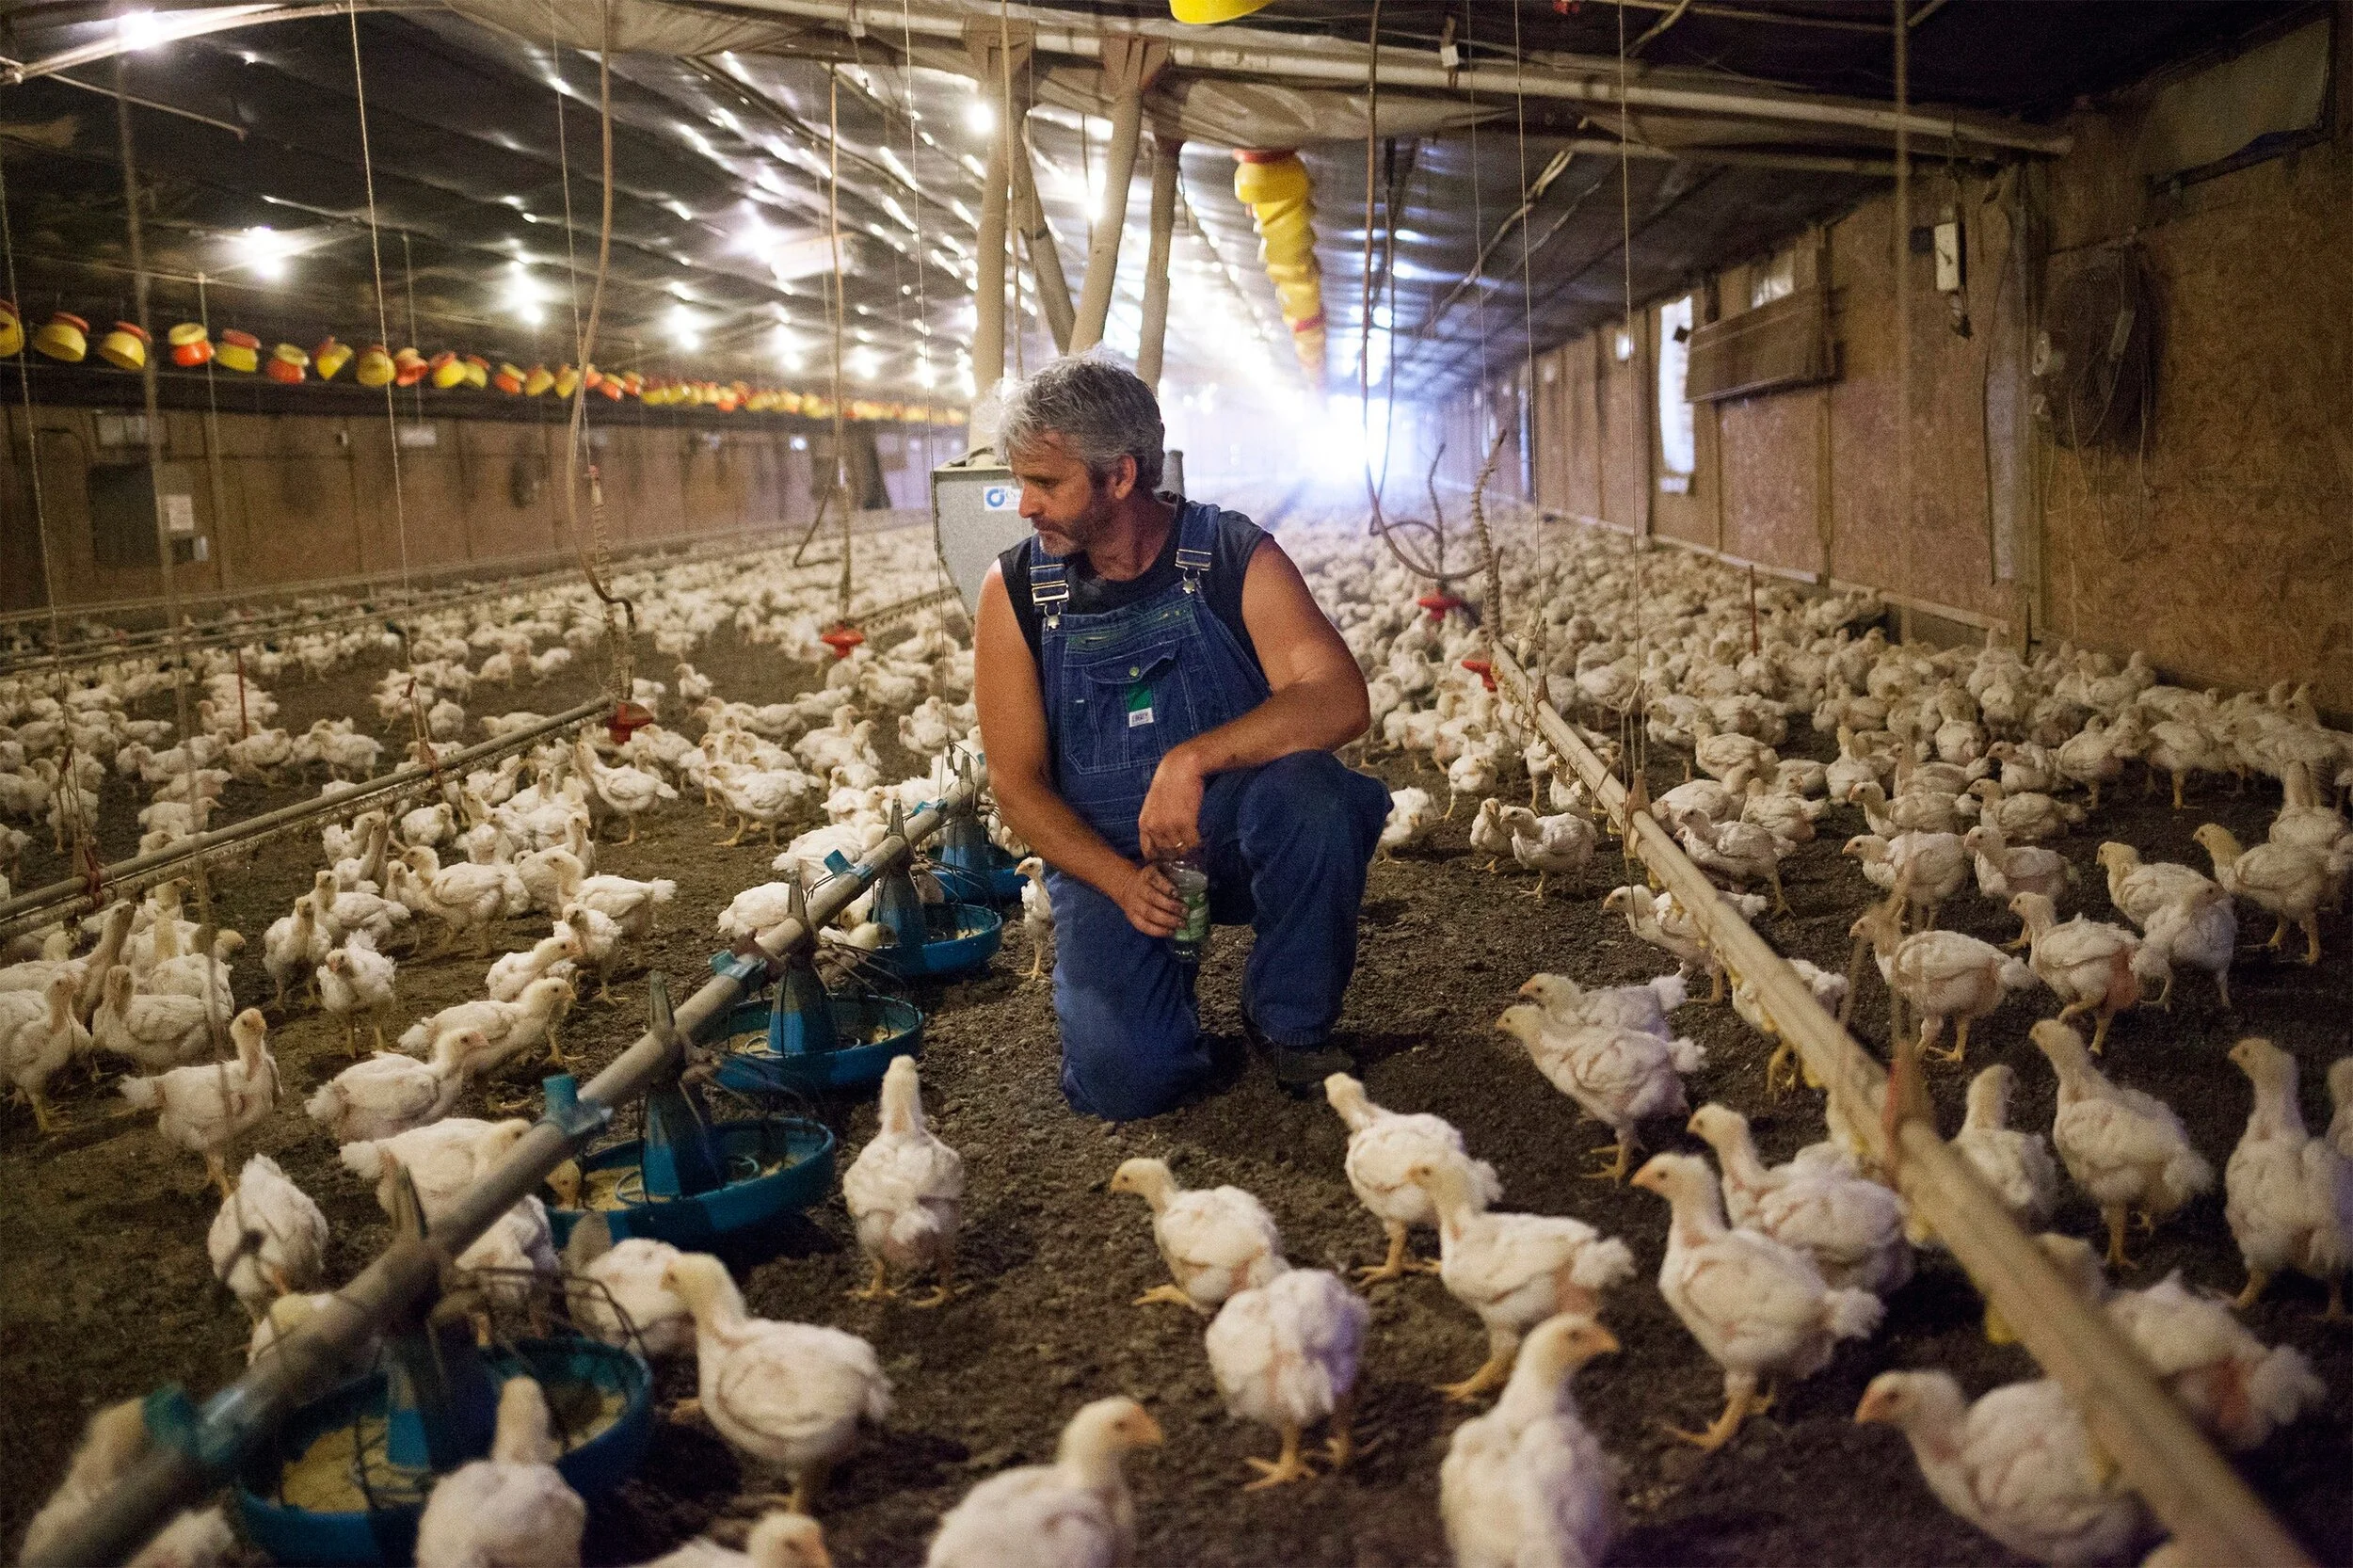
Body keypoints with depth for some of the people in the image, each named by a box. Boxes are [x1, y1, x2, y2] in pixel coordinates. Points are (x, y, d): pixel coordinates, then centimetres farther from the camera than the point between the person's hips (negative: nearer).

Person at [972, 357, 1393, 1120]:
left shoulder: (1235, 557, -9)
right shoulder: (1016, 592, -4)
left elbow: (1342, 701, -24)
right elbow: (1017, 782, -3)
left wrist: (1195, 758, -36)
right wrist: (1122, 881, -18)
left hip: (1236, 829, 0)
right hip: (1105, 857, 1)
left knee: (1314, 793, -35)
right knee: (1122, 1080, -21)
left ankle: (1290, 1023, -8)